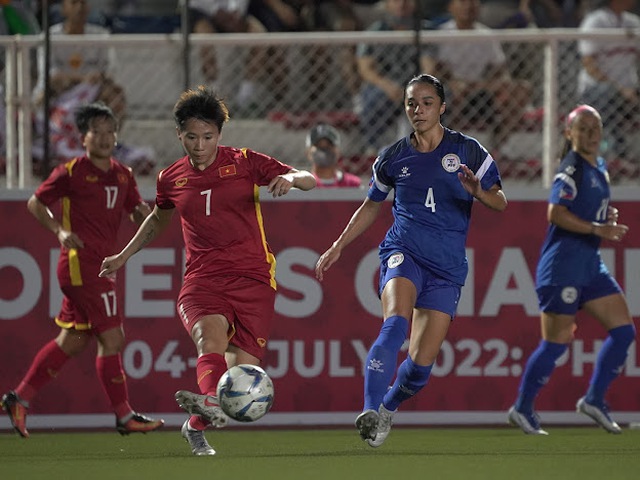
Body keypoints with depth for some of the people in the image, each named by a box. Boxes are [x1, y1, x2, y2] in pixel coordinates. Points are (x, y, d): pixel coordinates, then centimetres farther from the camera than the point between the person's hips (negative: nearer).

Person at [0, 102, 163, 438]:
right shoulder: (71, 172, -7)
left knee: (72, 341, 13)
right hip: (80, 263, -8)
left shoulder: (122, 175, 11)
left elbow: (137, 214, 17)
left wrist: (143, 212, -8)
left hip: (99, 266, 8)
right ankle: (124, 417, -4)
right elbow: (36, 203, 1)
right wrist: (60, 231, -14)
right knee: (111, 338, -9)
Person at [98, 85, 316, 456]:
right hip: (202, 282, 0)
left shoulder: (245, 162, 4)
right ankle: (212, 403, -63)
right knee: (211, 332, -34)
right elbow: (159, 220, 34)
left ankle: (196, 424, 19)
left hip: (253, 279, 0)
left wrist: (290, 178, -20)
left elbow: (309, 180, 3)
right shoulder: (171, 179, 12)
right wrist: (124, 256, 37)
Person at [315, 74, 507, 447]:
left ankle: (388, 409, 26)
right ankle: (370, 413, -41)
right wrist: (338, 247, 21)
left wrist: (478, 191, -19)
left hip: (448, 268, 0)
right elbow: (372, 205, 24)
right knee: (395, 324, -31)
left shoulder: (468, 151, 2)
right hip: (404, 252, 0)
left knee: (422, 364, -4)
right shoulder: (393, 158, 8)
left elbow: (500, 202, 3)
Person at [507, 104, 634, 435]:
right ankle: (522, 408, 6)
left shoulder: (599, 168, 15)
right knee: (557, 342, -6)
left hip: (590, 264, 9)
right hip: (563, 264, -9)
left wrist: (608, 217, 8)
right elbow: (556, 213, -23)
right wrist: (597, 229, -24)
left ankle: (594, 400, 10)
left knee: (623, 330, 4)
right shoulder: (572, 169, -13)